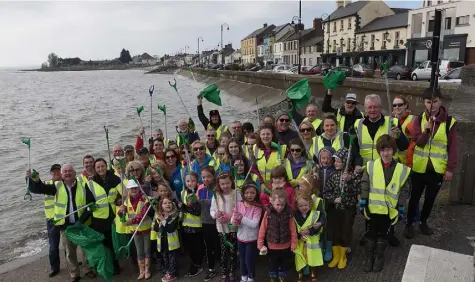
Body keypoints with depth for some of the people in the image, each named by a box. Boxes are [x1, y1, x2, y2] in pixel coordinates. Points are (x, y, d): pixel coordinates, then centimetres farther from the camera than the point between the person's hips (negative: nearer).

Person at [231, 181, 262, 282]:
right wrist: (235, 221, -29)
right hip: (240, 237, 4)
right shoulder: (239, 204, -7)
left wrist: (242, 218, -32)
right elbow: (233, 220, -7)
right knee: (242, 259, 19)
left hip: (252, 239, -4)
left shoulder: (257, 207, -17)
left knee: (249, 260, 7)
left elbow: (254, 224, -25)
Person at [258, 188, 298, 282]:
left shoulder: (288, 213, -12)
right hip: (272, 246, -1)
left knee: (285, 264, 21)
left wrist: (293, 243, -2)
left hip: (286, 246, 1)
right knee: (273, 264, 19)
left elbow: (293, 230, -6)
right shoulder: (268, 213, -16)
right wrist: (260, 244, -8)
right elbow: (262, 230, -11)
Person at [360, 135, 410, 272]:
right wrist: (363, 202, -6)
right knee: (371, 233, 12)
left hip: (389, 209, 0)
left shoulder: (402, 169, -6)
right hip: (373, 207, 0)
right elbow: (365, 185, -3)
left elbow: (404, 190, 0)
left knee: (383, 234, 15)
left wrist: (400, 208, -1)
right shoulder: (371, 166, -7)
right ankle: (369, 258, 27)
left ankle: (379, 258, 31)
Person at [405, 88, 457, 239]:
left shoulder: (450, 121, -5)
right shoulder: (419, 119, -3)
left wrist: (450, 168, -6)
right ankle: (409, 223, 24)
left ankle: (423, 222, 34)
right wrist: (426, 131, -28)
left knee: (430, 198, 15)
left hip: (438, 169, 0)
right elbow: (418, 142, -9)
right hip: (419, 167, 0)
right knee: (415, 197, 10)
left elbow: (453, 147, -3)